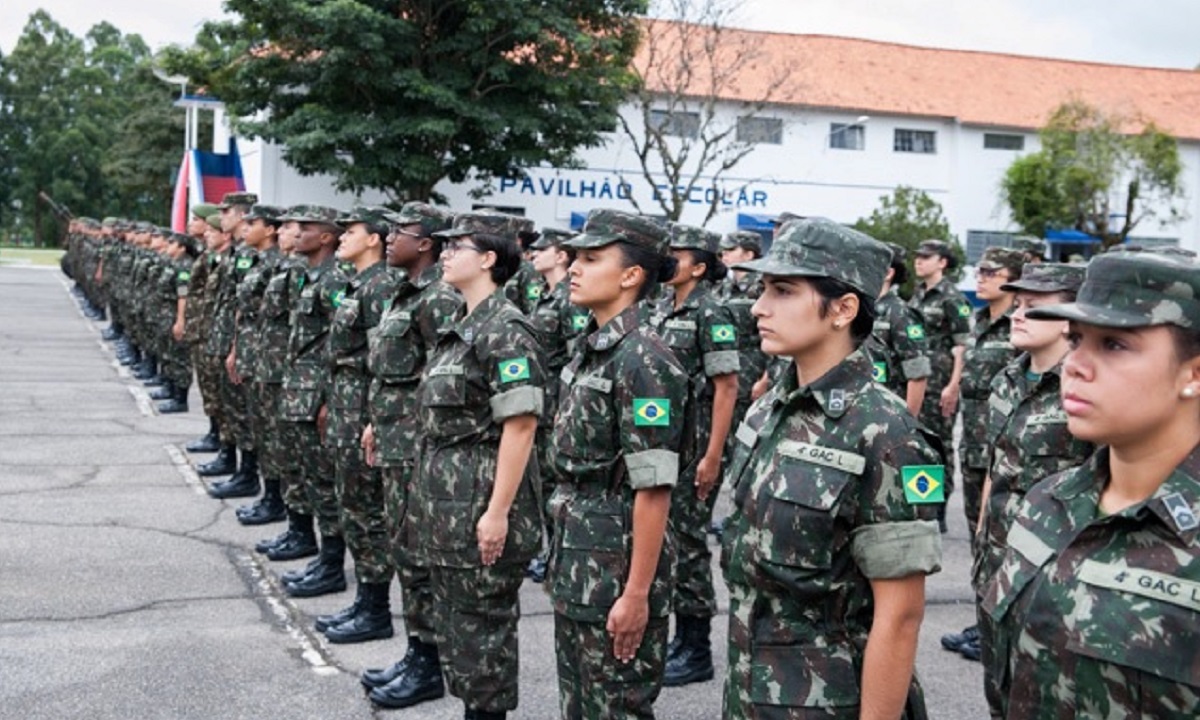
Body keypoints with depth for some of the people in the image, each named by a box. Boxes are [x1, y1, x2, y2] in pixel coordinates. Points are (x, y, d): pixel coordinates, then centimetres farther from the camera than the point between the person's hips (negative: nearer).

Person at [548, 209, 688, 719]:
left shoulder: (642, 360, -19)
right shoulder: (592, 348, 8)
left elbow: (653, 490, -21)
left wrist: (637, 593, -21)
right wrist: (563, 559, 17)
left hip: (619, 562, -9)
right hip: (577, 560, 9)